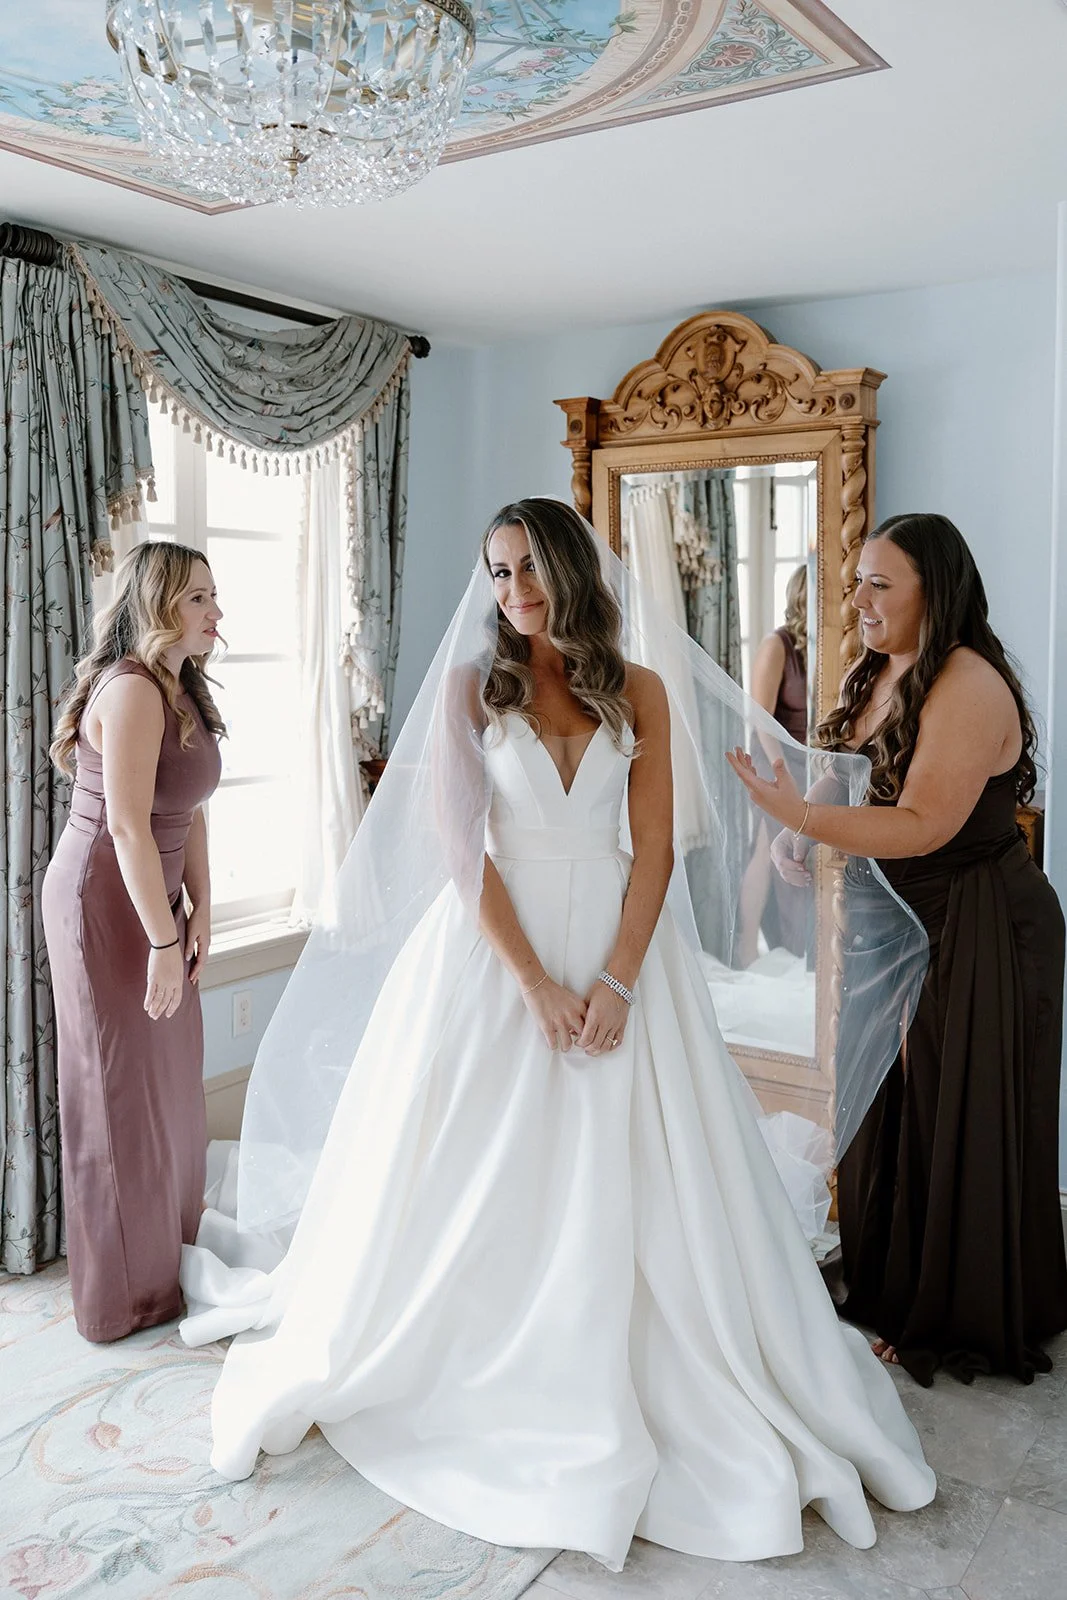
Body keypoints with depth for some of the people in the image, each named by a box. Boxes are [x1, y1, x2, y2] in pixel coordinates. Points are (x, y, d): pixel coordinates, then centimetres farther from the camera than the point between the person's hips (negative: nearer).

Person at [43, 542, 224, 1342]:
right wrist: (164, 939, -22)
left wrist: (200, 909, 4)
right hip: (105, 906, -9)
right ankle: (129, 1293, 20)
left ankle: (170, 1253, 35)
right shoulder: (132, 690, -21)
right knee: (123, 1090, 3)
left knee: (171, 1084, 17)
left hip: (153, 900, 9)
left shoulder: (184, 692, 9)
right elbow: (127, 826, -25)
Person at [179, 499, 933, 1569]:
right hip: (493, 946, -1)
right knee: (479, 1180, 8)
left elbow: (655, 848, -1)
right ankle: (474, 1371, 30)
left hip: (617, 942, 2)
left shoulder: (638, 692, 3)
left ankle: (634, 1384, 27)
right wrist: (536, 983, -15)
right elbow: (460, 846, -8)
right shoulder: (469, 684, -2)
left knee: (625, 1183, 7)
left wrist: (615, 981, -12)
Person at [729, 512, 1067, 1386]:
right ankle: (893, 1290, 34)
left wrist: (801, 815, -35)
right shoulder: (875, 674, 6)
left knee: (962, 1121, 5)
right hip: (900, 922, 8)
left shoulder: (968, 685, -21)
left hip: (983, 930, -8)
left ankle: (960, 1321, 24)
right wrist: (801, 842, -6)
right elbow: (861, 789, 13)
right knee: (889, 1107, 15)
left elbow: (925, 825, -28)